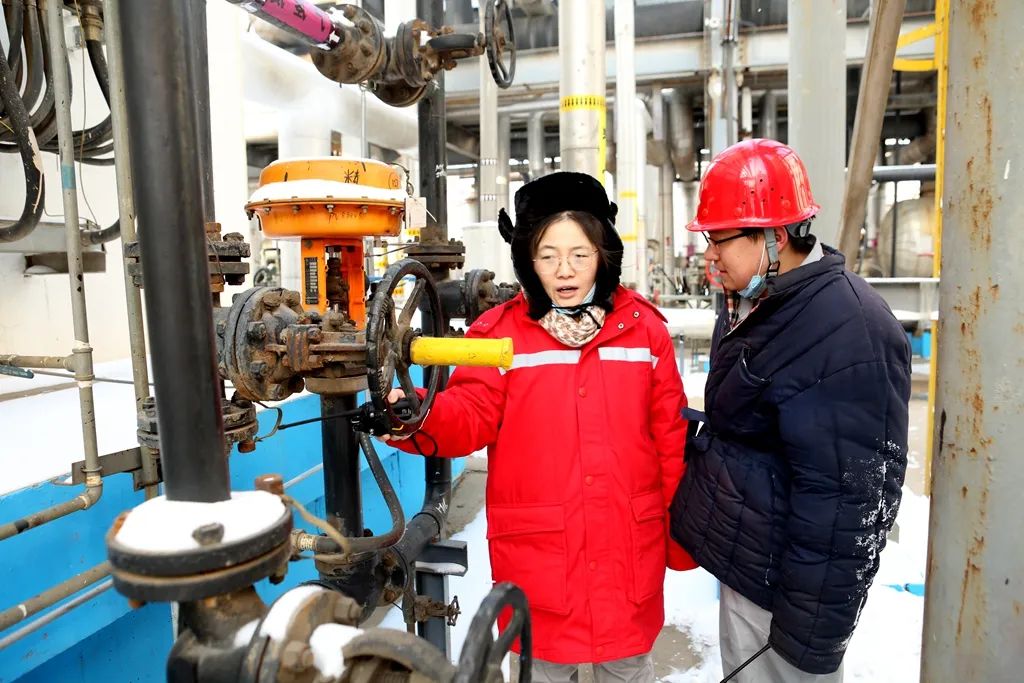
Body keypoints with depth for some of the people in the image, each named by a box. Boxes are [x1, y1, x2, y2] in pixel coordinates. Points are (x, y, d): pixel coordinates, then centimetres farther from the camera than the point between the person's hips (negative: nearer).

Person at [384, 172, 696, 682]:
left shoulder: (643, 327, -1)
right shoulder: (500, 332, -6)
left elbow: (671, 436, 1)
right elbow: (470, 416, -12)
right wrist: (419, 418, -33)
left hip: (628, 543, 2)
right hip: (537, 545, -1)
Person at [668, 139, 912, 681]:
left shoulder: (848, 335, -27)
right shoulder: (755, 303, 4)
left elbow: (845, 500, -26)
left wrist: (810, 636, -20)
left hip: (778, 584, -9)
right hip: (744, 560, 9)